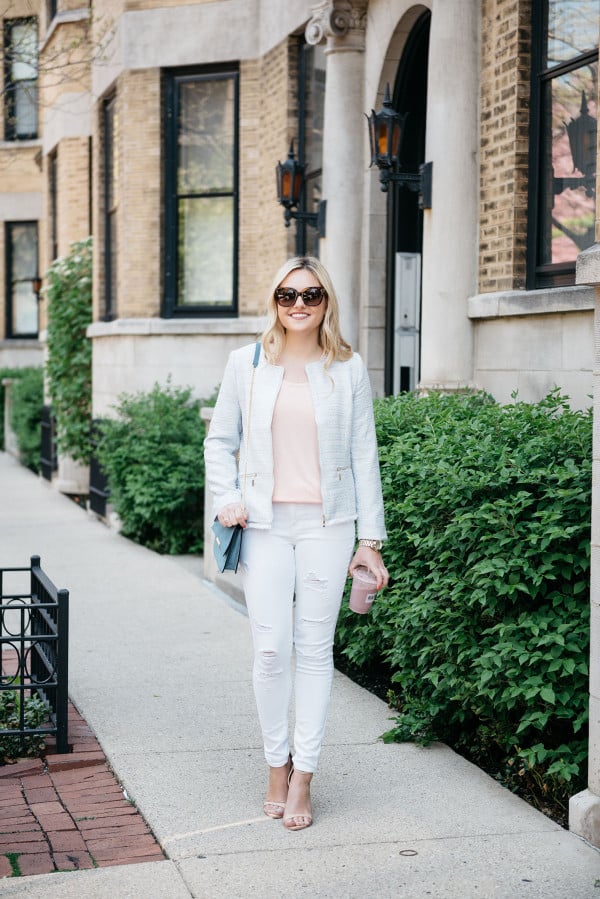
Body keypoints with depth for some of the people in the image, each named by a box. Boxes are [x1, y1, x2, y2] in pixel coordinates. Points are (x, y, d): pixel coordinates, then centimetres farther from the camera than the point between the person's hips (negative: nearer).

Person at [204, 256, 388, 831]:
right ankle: (277, 765, 15)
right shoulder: (247, 364, 5)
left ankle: (303, 777, 11)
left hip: (326, 524, 0)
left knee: (314, 650, 2)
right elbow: (220, 441, 13)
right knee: (270, 650, -3)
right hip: (265, 524, 0)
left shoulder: (348, 370, 4)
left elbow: (364, 456, 5)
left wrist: (370, 539, 3)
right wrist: (226, 498, -4)